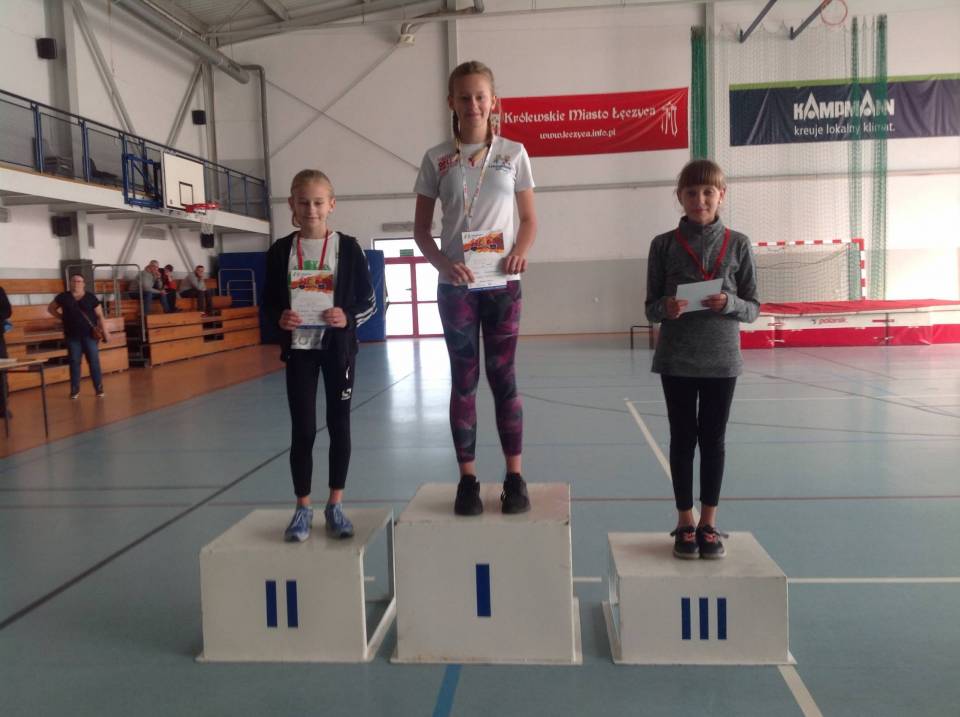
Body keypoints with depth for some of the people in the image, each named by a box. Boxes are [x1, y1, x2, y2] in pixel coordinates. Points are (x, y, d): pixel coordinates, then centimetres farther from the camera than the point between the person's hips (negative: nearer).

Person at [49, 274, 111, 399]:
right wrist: (62, 317, 4)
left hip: (89, 334, -1)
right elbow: (51, 308, 17)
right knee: (74, 362, 5)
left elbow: (100, 316, 0)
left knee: (94, 361, -1)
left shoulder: (91, 297, 0)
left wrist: (105, 332, -5)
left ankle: (99, 388, 6)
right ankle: (75, 390, 12)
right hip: (72, 336, 1)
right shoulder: (63, 297, 3)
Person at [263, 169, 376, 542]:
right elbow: (268, 302, 6)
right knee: (302, 429, 4)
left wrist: (348, 317, -20)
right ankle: (302, 507, 17)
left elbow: (369, 301, -1)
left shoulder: (347, 248, -3)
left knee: (339, 424, 7)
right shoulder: (281, 250, 1)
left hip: (338, 347, -1)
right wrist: (279, 318, -16)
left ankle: (335, 504, 20)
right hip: (299, 348, 1)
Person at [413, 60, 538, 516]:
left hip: (502, 282, 0)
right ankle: (468, 479, 13)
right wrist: (443, 263, -14)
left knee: (503, 377, 4)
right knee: (463, 380, 4)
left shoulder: (513, 154, 5)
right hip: (455, 285, 0)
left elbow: (530, 220, 7)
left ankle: (514, 477, 12)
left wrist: (520, 251, -14)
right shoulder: (436, 159, 4)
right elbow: (421, 228, 5)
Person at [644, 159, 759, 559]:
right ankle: (685, 524, 21)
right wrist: (667, 308, -21)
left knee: (713, 440, 8)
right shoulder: (664, 245, 0)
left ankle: (708, 524, 22)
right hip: (676, 360, 0)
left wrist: (729, 303, -18)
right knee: (683, 439, 8)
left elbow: (753, 309, 2)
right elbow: (651, 309, 1)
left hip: (721, 360, 1)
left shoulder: (737, 244, 1)